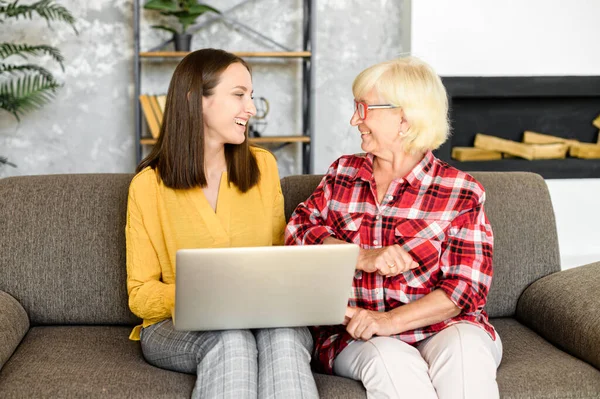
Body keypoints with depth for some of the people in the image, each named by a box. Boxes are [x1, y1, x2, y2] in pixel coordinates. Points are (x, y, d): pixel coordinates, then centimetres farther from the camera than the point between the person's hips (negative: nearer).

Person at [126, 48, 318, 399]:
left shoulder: (263, 166, 7)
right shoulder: (148, 185, -1)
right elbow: (141, 295, 1)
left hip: (263, 316, 2)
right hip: (178, 325, -2)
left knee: (283, 335, -33)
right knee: (231, 339, -36)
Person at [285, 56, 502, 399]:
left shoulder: (461, 192, 0)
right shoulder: (343, 173, 13)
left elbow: (465, 287, -7)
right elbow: (299, 231, 2)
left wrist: (390, 321, -20)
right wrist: (365, 258, -14)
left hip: (444, 328, -1)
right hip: (357, 335, 1)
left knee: (463, 350, -35)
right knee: (390, 360, -34)